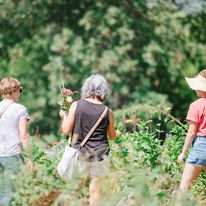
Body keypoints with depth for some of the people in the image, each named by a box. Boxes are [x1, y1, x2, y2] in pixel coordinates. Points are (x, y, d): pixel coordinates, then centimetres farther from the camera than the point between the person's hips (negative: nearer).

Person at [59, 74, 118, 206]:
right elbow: (112, 136, 8)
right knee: (95, 190, 6)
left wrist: (64, 116, 14)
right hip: (99, 154, 0)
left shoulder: (76, 105, -7)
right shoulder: (107, 112, -4)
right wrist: (117, 133, 30)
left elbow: (66, 130, -4)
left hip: (79, 152, 0)